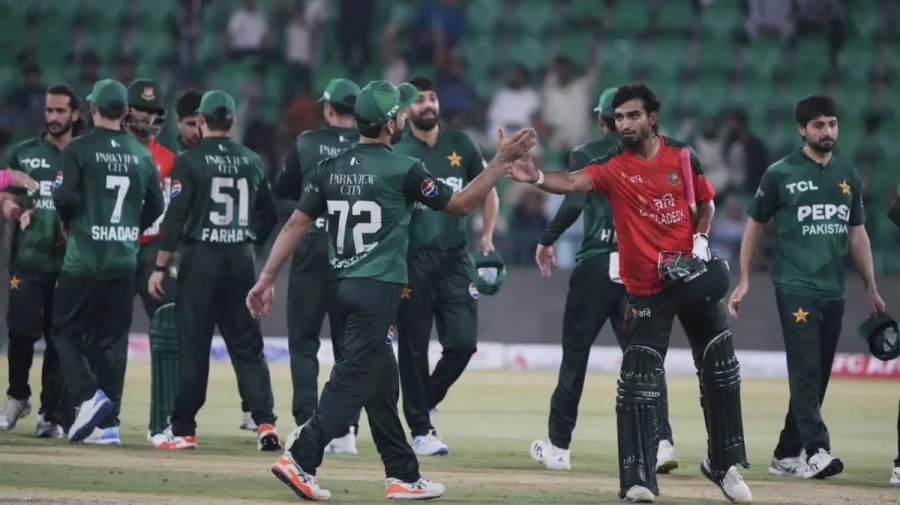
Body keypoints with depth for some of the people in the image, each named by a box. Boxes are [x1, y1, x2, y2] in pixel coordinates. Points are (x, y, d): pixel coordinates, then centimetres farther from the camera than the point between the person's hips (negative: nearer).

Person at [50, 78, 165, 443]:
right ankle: (109, 421, 7)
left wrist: (67, 222, 8)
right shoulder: (141, 154, 7)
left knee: (64, 329, 8)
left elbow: (65, 197, -14)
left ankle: (88, 396, -12)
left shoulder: (79, 149, -7)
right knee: (113, 338, 9)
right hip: (125, 260, 4)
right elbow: (155, 206, 8)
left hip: (84, 259, -4)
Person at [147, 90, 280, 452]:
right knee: (247, 345, 7)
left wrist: (160, 267, -7)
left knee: (192, 345, 1)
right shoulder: (252, 161, 7)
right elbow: (269, 215, 12)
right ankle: (265, 424, -4)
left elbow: (175, 218, -11)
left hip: (202, 259, -4)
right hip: (242, 260, 4)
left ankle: (183, 430, 5)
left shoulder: (190, 161, -7)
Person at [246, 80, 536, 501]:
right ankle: (301, 460, -21)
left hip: (338, 288, 7)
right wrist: (503, 161, 5)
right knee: (354, 380, -9)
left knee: (381, 384, 14)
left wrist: (266, 279, 6)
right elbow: (460, 204, -1)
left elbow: (295, 224, 4)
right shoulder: (403, 170, -9)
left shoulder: (330, 168, 7)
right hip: (377, 290, -7)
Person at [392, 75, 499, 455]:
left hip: (455, 259, 4)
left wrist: (487, 236, 10)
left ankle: (425, 402, 22)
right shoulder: (396, 153, -3)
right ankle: (420, 429, 10)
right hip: (413, 261, -3)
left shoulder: (460, 145, 9)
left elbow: (486, 188, 20)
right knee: (414, 347, 1)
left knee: (463, 342, -2)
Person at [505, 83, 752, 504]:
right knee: (639, 383, -9)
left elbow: (705, 202, 14)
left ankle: (724, 464, 24)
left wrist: (700, 239, -4)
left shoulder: (683, 156, -1)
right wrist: (537, 179, -49)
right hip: (646, 288, -3)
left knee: (721, 372, 8)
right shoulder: (612, 165, -11)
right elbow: (573, 182, -29)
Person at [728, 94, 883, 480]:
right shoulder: (781, 174, -1)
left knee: (818, 376, 7)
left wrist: (871, 289, 15)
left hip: (834, 292, 6)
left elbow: (857, 234, 18)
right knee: (805, 372, -14)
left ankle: (786, 455, 14)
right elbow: (755, 226, 5)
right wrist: (744, 280, 0)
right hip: (795, 288, -5)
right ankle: (816, 452, -22)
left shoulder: (848, 176, 13)